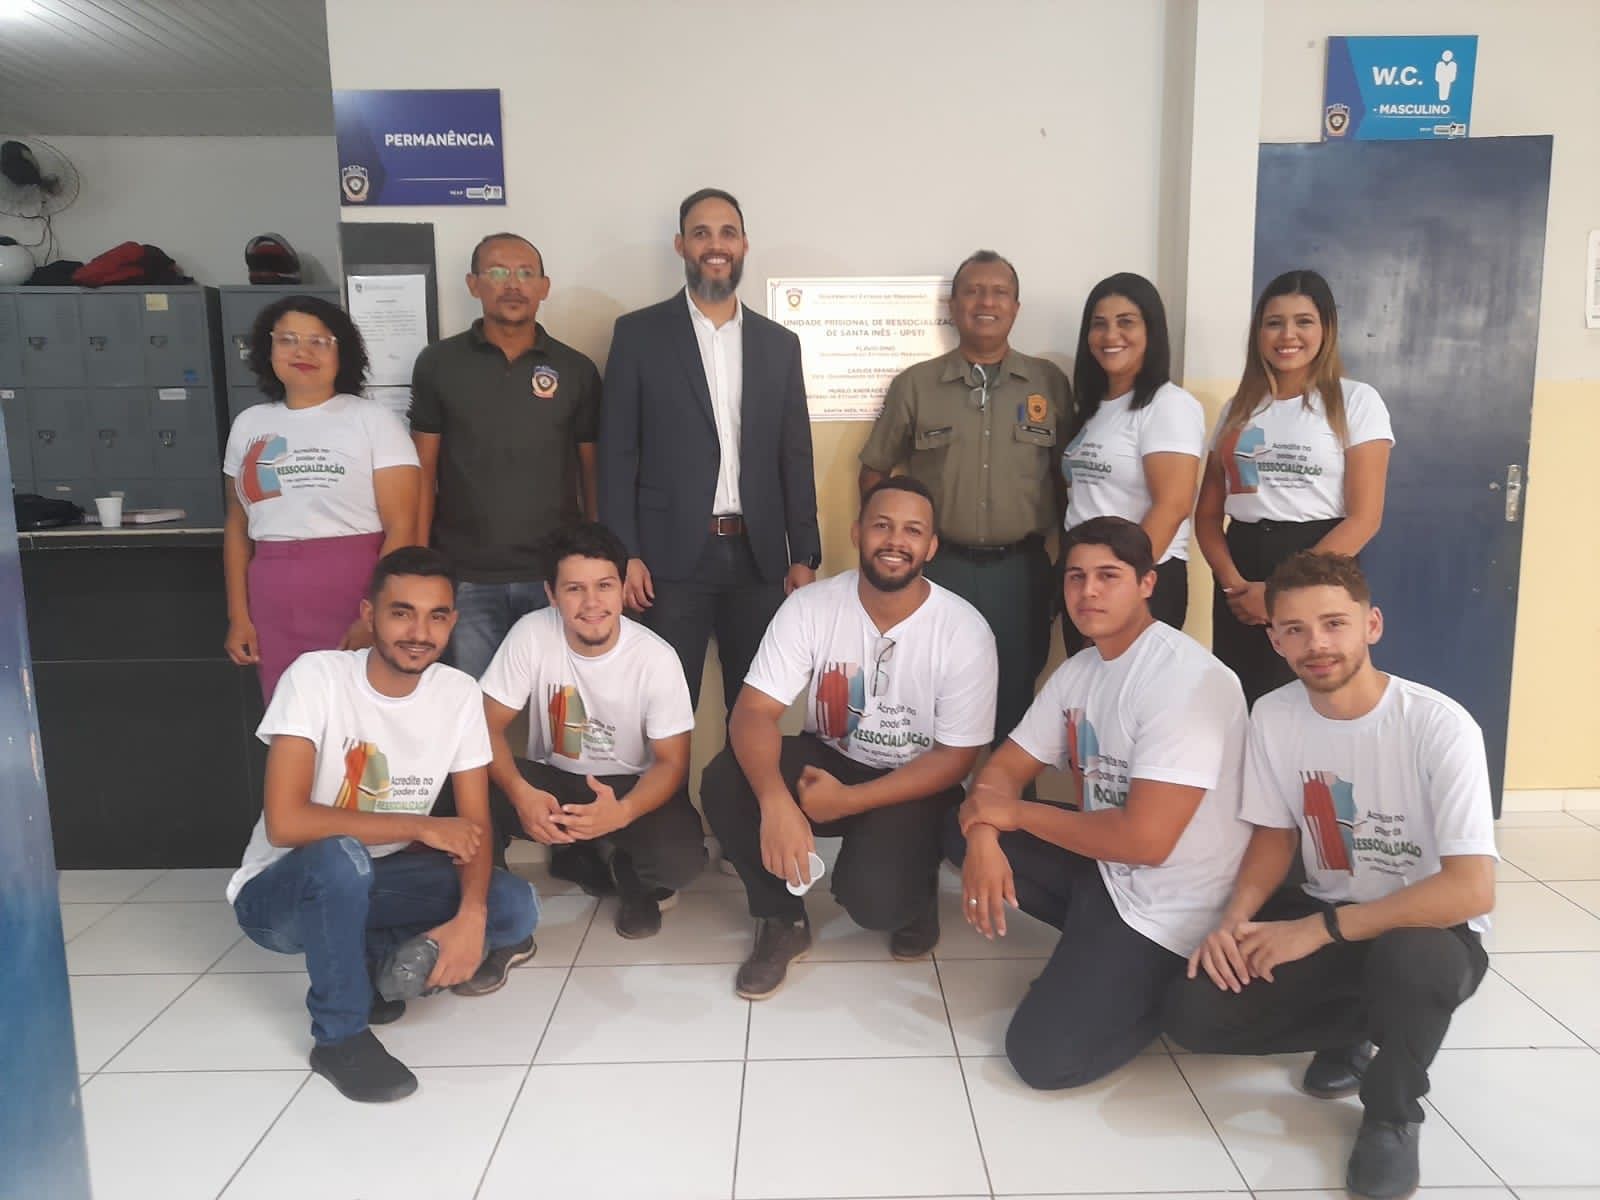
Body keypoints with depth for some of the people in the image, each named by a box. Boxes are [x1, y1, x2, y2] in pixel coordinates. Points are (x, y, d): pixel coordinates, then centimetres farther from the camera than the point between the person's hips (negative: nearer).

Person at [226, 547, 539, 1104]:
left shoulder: (459, 693, -10)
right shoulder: (316, 676, -23)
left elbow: (475, 826, -9)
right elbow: (285, 823, -31)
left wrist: (471, 915, -28)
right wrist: (420, 827, -27)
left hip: (374, 883, 4)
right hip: (281, 891, -3)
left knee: (514, 906, -18)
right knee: (341, 856, -38)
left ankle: (379, 959, 3)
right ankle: (340, 1035, -15)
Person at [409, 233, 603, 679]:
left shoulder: (577, 370, 5)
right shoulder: (437, 364, 3)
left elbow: (592, 472, 8)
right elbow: (424, 473, 4)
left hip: (556, 575, 1)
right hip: (467, 579, 0)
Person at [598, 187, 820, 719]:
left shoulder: (779, 342, 11)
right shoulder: (638, 333, 2)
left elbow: (795, 458, 10)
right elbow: (617, 452, -1)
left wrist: (804, 556, 5)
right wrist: (623, 553, -8)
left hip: (760, 556, 3)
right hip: (671, 555, -3)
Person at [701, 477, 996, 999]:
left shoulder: (965, 633, -17)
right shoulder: (809, 607, -14)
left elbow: (955, 759, -14)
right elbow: (754, 712, -20)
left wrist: (848, 800, -25)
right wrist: (776, 803, -41)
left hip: (913, 786, -2)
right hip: (827, 759, 3)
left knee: (873, 898, -29)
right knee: (723, 783, -25)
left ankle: (914, 897, 12)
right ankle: (783, 922, 0)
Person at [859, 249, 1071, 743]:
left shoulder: (1050, 382, 4)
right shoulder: (913, 384, 2)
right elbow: (873, 472, 8)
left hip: (1021, 571, 1)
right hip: (939, 568, 0)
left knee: (1014, 706, 11)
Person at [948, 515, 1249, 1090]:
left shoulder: (1185, 679, -25)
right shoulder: (1077, 671, 3)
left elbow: (1144, 840, -30)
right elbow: (1004, 768, 6)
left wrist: (1016, 813, -17)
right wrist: (984, 836, -18)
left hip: (1169, 906, -8)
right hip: (1103, 864, 9)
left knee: (1043, 1054, -16)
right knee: (964, 829, 2)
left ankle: (1176, 988, 8)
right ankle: (1093, 948, 8)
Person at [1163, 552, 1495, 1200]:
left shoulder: (1439, 726, -24)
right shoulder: (1272, 716, -9)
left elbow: (1471, 890, -29)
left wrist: (1320, 929, -28)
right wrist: (1235, 918, -14)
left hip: (1429, 932, -4)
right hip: (1319, 921, 4)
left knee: (1407, 957, -40)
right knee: (1192, 1013, -16)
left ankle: (1392, 1115, -6)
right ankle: (1353, 1028, 13)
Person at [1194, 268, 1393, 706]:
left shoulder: (1356, 401, -1)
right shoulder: (1239, 407, 12)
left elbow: (1365, 518, -9)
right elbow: (1207, 512, 8)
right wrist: (1233, 582, -10)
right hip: (1242, 578, 4)